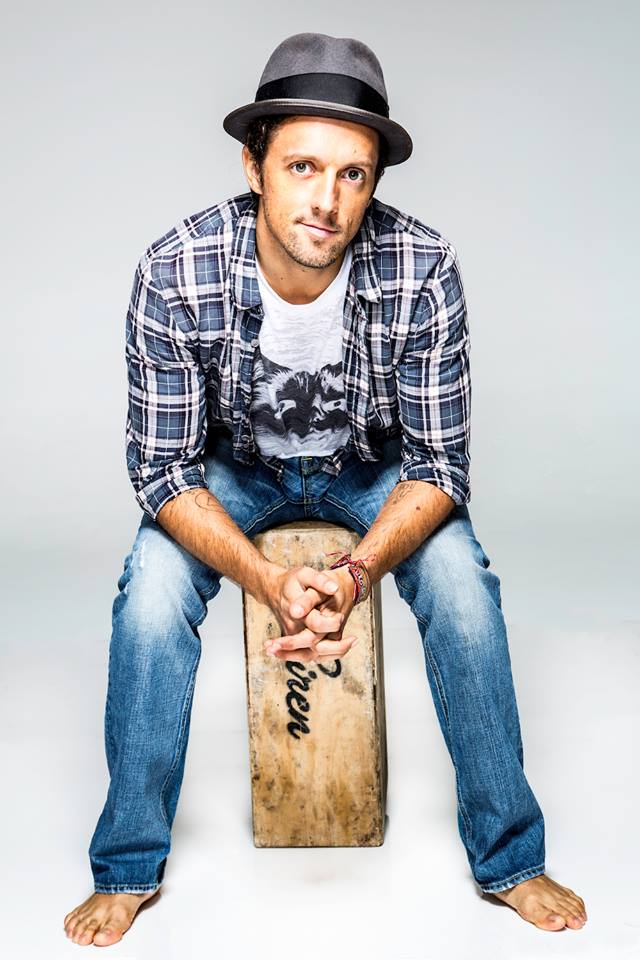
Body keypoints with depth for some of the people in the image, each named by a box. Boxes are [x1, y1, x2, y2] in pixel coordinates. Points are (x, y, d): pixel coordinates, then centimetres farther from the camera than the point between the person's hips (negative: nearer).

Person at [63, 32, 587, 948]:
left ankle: (509, 858, -1)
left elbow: (439, 463, -21)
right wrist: (268, 579, -37)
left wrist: (356, 572, -38)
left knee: (464, 589, -22)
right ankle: (128, 868, -1)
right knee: (149, 602, -23)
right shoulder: (177, 271, -30)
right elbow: (163, 467, -23)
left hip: (371, 467, 1)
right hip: (233, 466, 0)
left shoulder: (424, 268, -29)